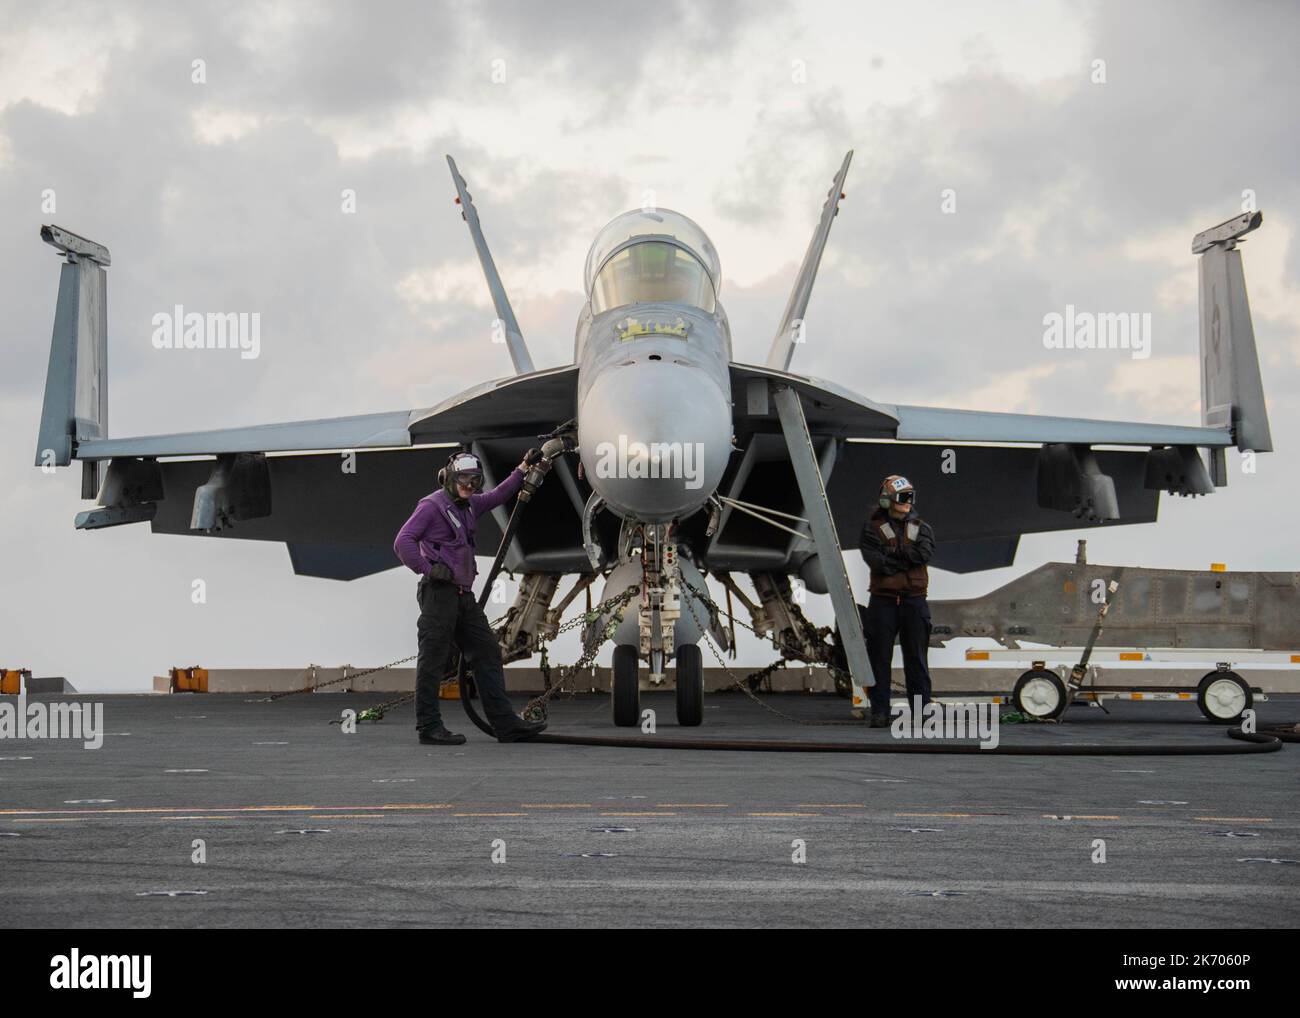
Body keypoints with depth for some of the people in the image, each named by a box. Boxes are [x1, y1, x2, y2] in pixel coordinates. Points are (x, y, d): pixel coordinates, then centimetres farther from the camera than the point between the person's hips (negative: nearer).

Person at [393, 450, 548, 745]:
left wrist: (521, 472, 28)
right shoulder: (431, 505, -6)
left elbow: (497, 496, 36)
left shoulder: (469, 505, 19)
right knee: (433, 660, -5)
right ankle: (429, 728, -1)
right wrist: (428, 569, -15)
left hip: (464, 595, 9)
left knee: (487, 653, 6)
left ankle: (505, 723, 8)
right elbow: (403, 542, -13)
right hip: (439, 592, -9)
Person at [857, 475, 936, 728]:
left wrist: (891, 556, -11)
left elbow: (925, 553, -9)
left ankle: (922, 709, 8)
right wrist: (907, 558, -9)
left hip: (914, 600, 2)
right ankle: (879, 712, 4)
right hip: (883, 600, -2)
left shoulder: (921, 528, 11)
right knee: (879, 657, 0)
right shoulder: (873, 527, 4)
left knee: (916, 658, 4)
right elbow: (874, 559, -12)